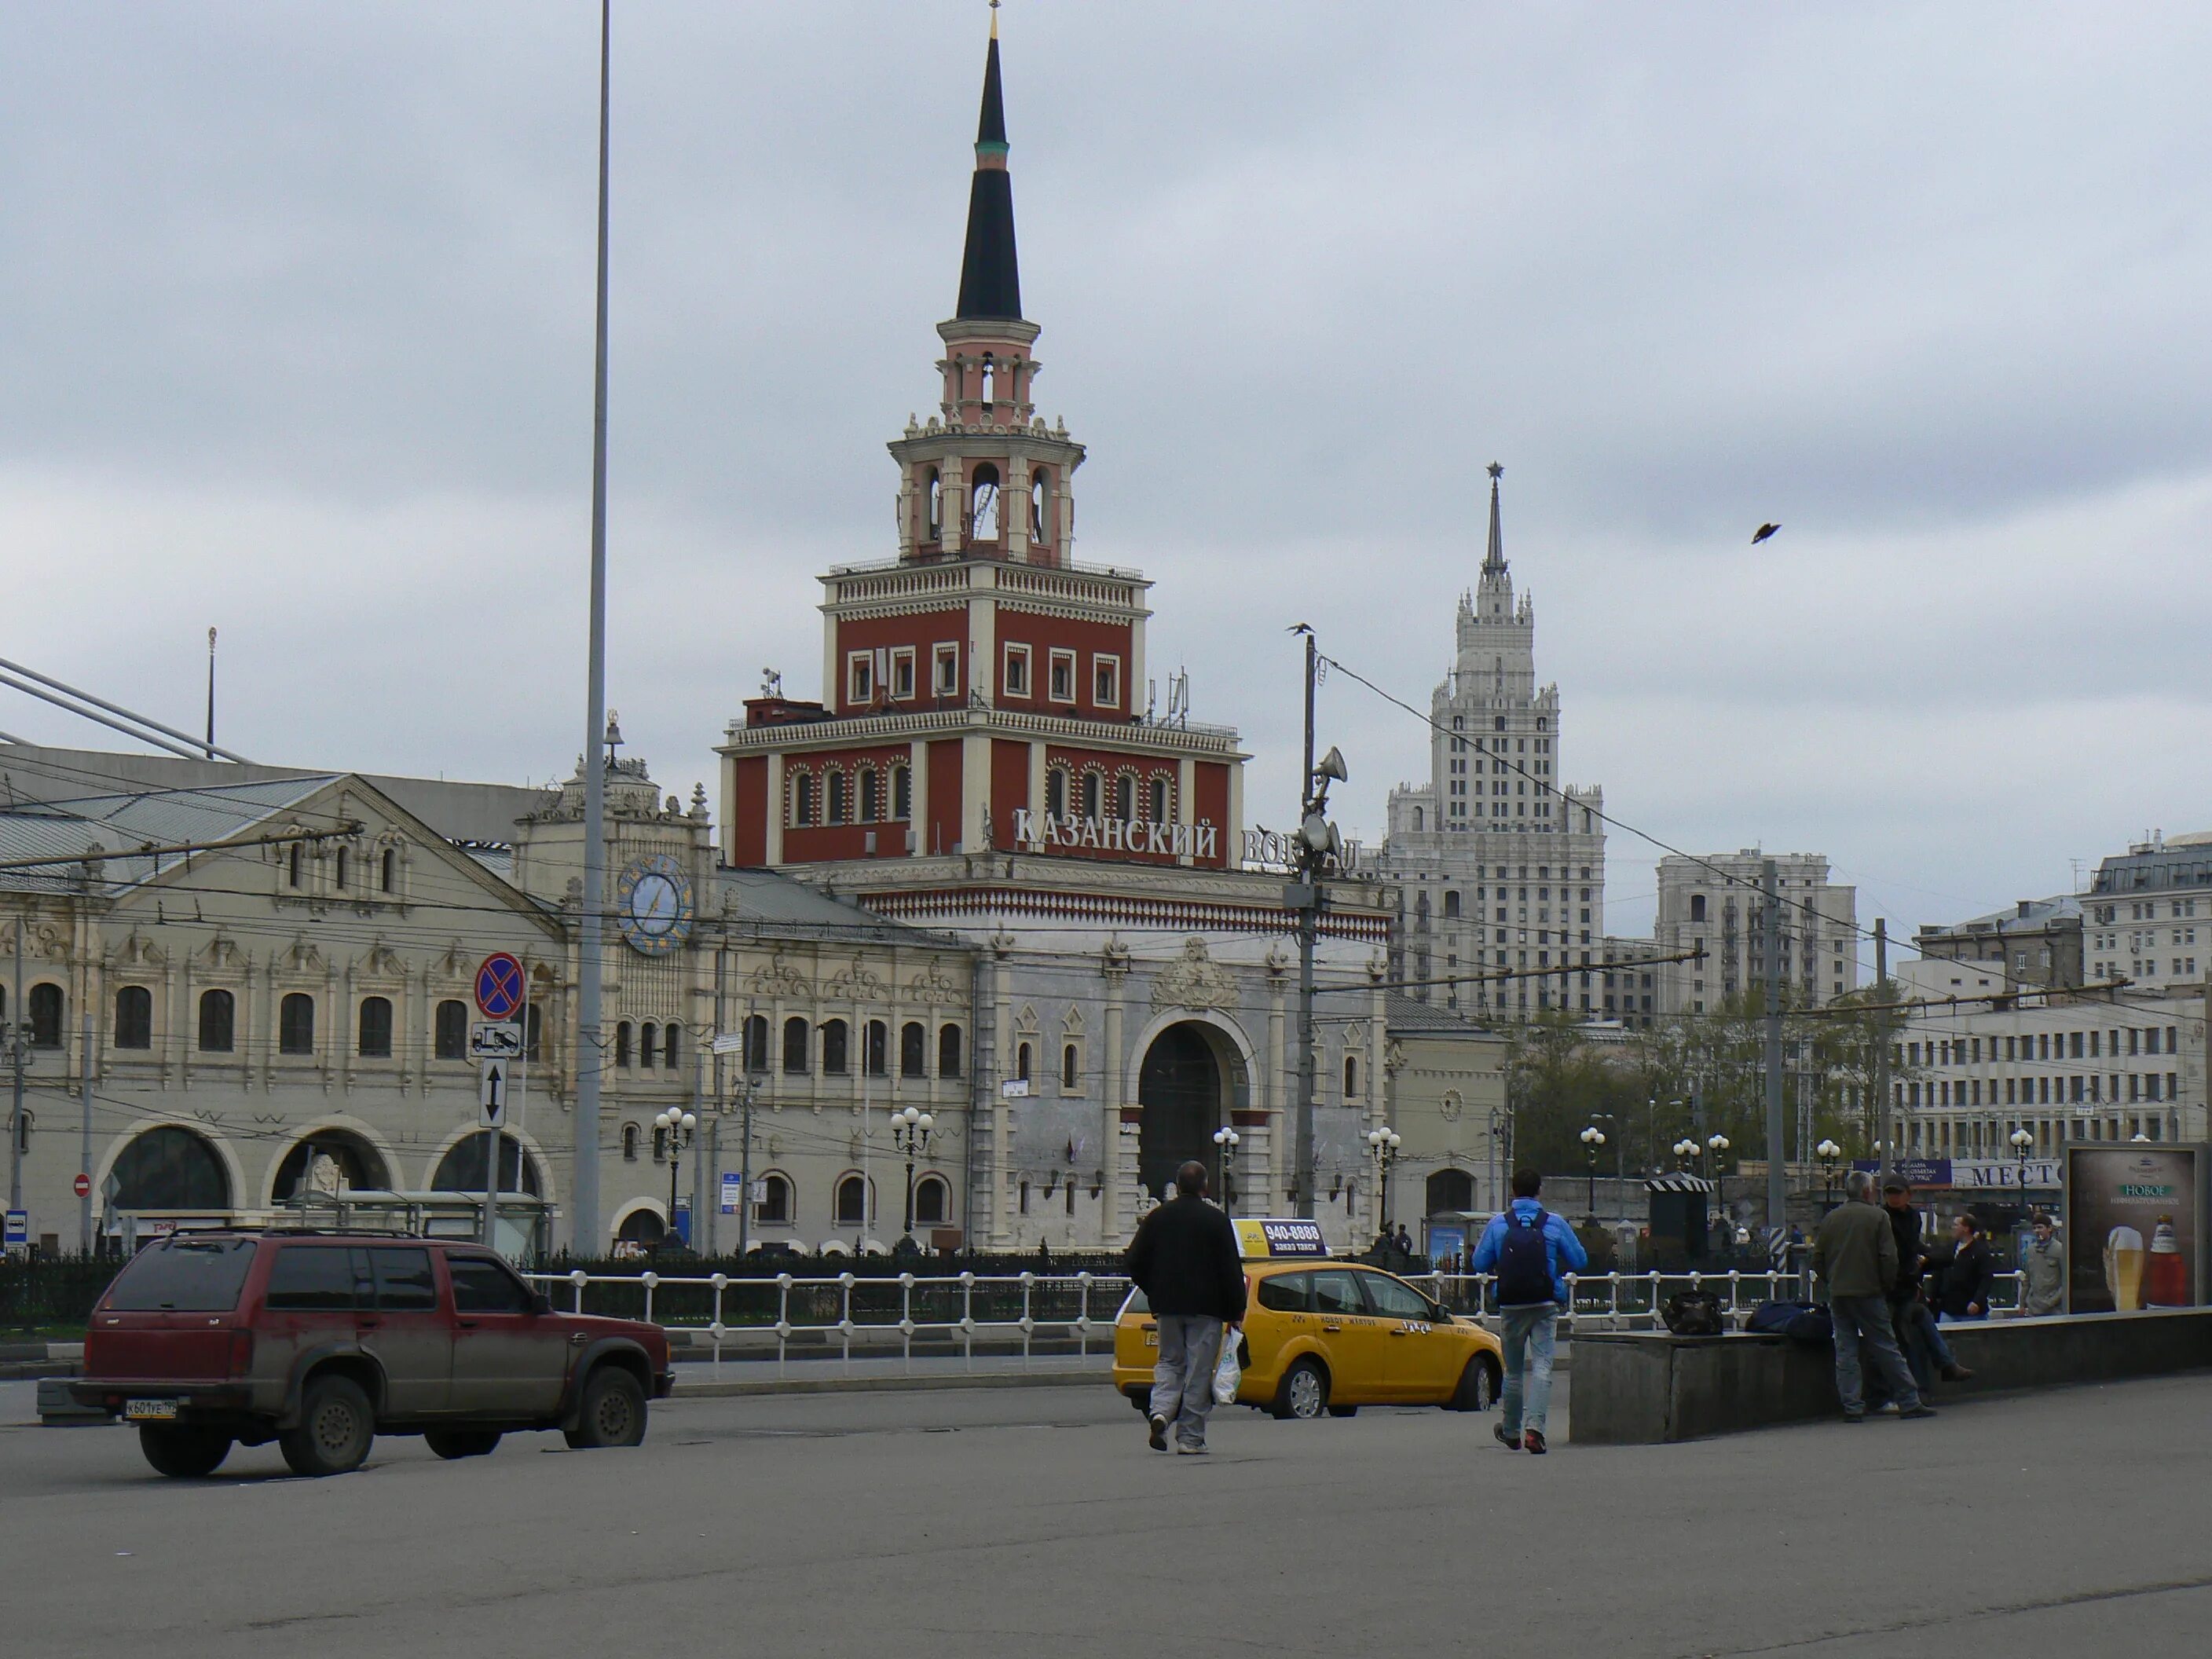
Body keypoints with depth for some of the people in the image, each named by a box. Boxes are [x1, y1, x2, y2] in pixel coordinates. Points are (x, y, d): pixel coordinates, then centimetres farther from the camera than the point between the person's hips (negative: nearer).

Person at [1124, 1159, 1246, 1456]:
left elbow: (1136, 1263, 7)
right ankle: (1190, 1438, 1)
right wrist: (1235, 1312, -1)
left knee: (1170, 1362, 16)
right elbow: (1231, 1270, -7)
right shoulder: (1216, 1220, -6)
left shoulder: (1157, 1218, 4)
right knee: (1198, 1371, 1)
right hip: (1205, 1308, -3)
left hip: (1167, 1306, 3)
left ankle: (1160, 1410, -10)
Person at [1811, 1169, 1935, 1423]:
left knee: (1845, 1350, 5)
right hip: (1868, 1294, -4)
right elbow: (1889, 1259, -9)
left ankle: (1852, 1407, 0)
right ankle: (1909, 1402, 5)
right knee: (1886, 1349, 1)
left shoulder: (1830, 1219, 7)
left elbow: (1817, 1259, 8)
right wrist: (1887, 1286, 5)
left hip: (1837, 1295, 4)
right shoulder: (1877, 1217, -5)